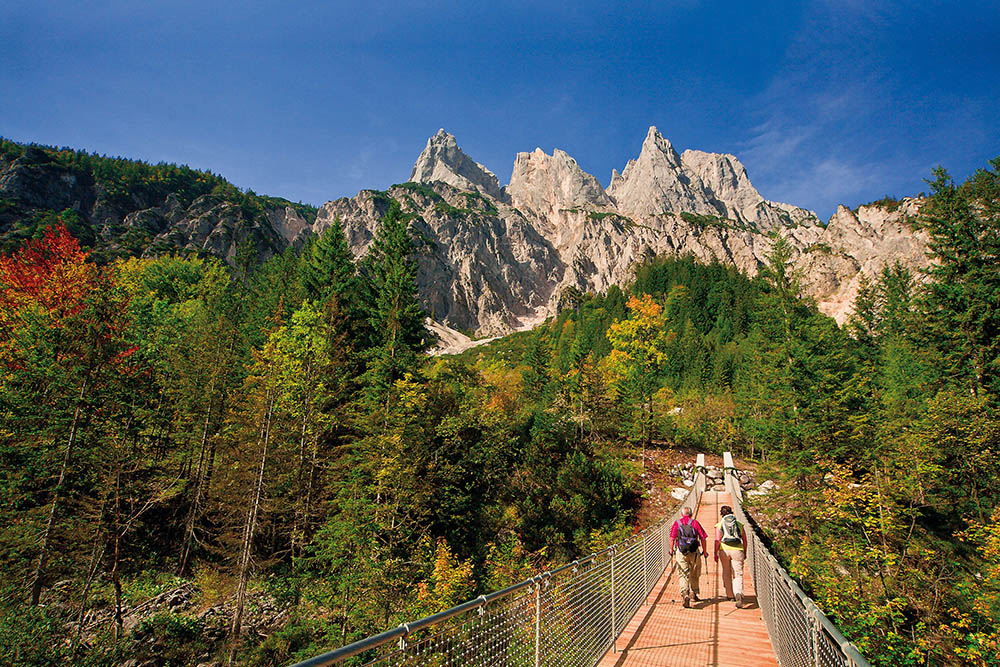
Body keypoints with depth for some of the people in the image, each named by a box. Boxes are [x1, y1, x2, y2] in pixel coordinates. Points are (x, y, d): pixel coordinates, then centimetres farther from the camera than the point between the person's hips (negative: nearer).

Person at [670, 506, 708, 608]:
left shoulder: (677, 523, 4)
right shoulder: (695, 522, 2)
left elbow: (672, 538, -3)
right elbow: (703, 538, 0)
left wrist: (671, 550, 10)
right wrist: (705, 551, 10)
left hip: (680, 552, 0)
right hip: (694, 552, 0)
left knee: (683, 574, 2)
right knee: (694, 575, 18)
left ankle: (685, 594, -16)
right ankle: (693, 594, 28)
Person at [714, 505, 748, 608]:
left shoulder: (719, 525, 4)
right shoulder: (739, 524, 12)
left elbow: (717, 540, -3)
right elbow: (744, 539, 12)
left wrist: (716, 554, 1)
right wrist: (745, 552, 22)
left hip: (724, 550, 0)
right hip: (737, 550, 1)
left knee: (726, 573, 17)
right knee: (738, 574, 1)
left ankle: (730, 595, 27)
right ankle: (739, 594, -20)